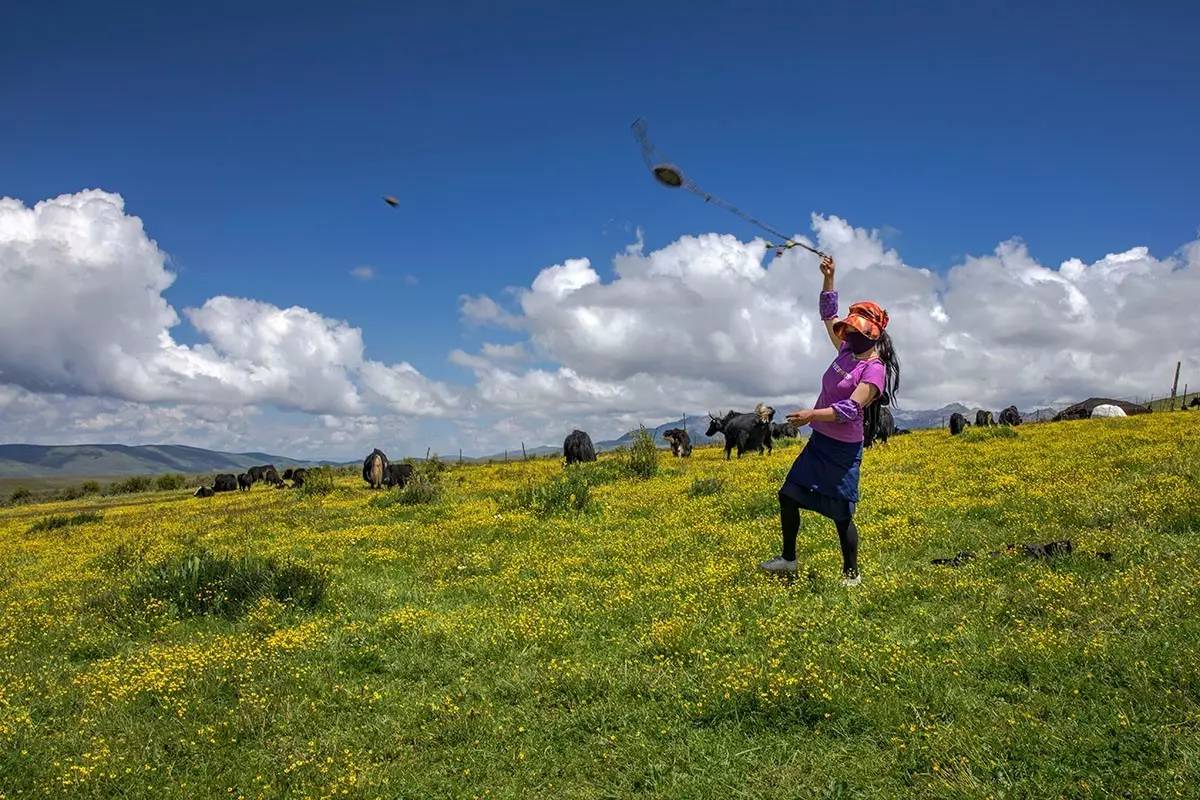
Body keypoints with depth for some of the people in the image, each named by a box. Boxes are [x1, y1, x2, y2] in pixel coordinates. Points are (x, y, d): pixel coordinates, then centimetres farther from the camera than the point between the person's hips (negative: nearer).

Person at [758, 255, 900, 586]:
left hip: (843, 449, -8)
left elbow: (851, 409, -26)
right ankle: (788, 558, 27)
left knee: (841, 515, -1)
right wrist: (828, 277, 5)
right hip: (819, 442, 8)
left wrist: (811, 415, -34)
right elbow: (829, 315, 15)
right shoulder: (847, 350, 5)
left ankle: (851, 574, 18)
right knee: (788, 495, 12)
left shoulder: (875, 370, -17)